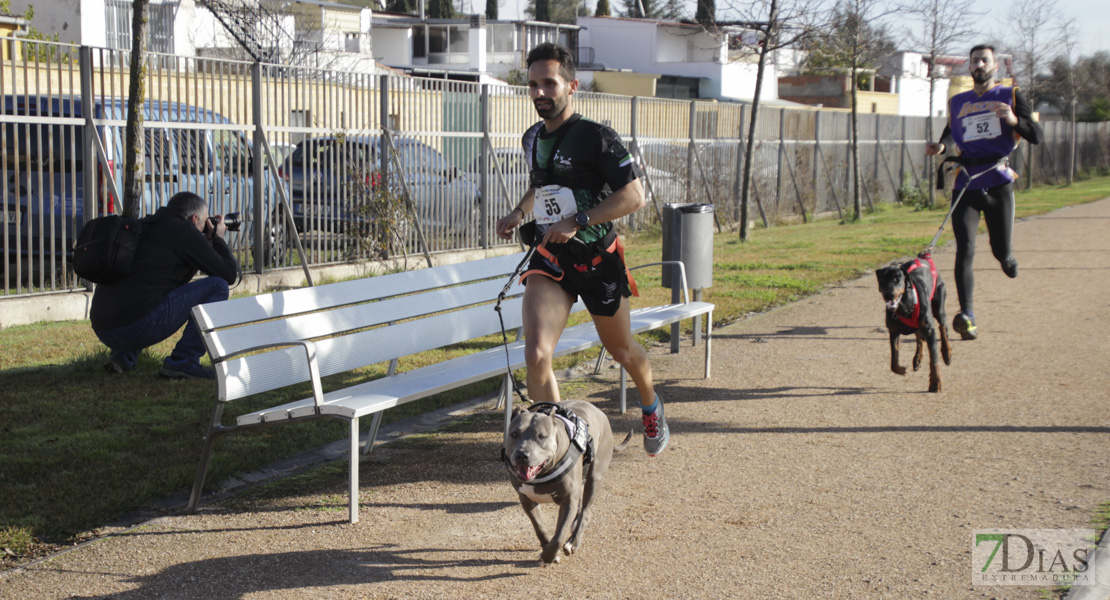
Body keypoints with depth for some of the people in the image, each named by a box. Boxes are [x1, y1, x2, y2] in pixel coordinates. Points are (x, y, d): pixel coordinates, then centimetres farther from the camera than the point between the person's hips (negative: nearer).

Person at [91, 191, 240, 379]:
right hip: (138, 327, -9)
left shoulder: (146, 228, 24)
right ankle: (183, 362, -3)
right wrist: (218, 239, 20)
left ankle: (124, 356, 18)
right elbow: (229, 274, 2)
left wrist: (207, 243, 34)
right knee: (217, 286, 2)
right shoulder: (183, 231, 0)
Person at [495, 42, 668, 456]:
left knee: (620, 350, 17)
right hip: (549, 259, 4)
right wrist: (519, 212, 13)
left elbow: (634, 197, -20)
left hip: (597, 260, -4)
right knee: (536, 354, -18)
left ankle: (651, 407, 49)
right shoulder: (532, 139, 7)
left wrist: (577, 221, -25)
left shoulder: (596, 137, -14)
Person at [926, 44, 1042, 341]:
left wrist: (1014, 120, -18)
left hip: (998, 182, -1)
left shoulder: (1011, 96, 7)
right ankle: (967, 317, -18)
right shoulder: (957, 102, 16)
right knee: (965, 250, -13)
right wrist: (940, 146, 1)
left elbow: (1036, 136, 2)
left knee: (1000, 250, 2)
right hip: (966, 183, 1)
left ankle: (1007, 256, 41)